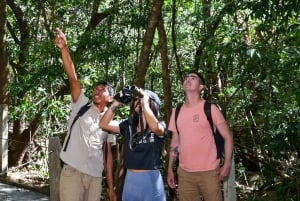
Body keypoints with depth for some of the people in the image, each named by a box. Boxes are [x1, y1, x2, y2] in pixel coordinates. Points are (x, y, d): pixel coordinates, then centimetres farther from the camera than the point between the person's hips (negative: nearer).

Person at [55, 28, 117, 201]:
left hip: (95, 176, 4)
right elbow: (73, 77, -11)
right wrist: (64, 49, -25)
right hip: (73, 172, -4)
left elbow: (109, 153, 14)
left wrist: (111, 187, 10)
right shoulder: (82, 105, 4)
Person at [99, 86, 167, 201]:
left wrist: (144, 102, -17)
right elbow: (104, 124, 0)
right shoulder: (128, 125, 7)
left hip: (151, 180, -3)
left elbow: (154, 127, -28)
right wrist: (117, 102, -4)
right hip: (130, 179, 4)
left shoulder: (161, 127, -4)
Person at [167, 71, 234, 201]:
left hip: (209, 171, -4)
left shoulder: (210, 109, -4)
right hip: (184, 172, 4)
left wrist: (227, 165, -11)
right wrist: (170, 169, 10)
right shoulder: (176, 112, 9)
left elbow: (227, 137, -3)